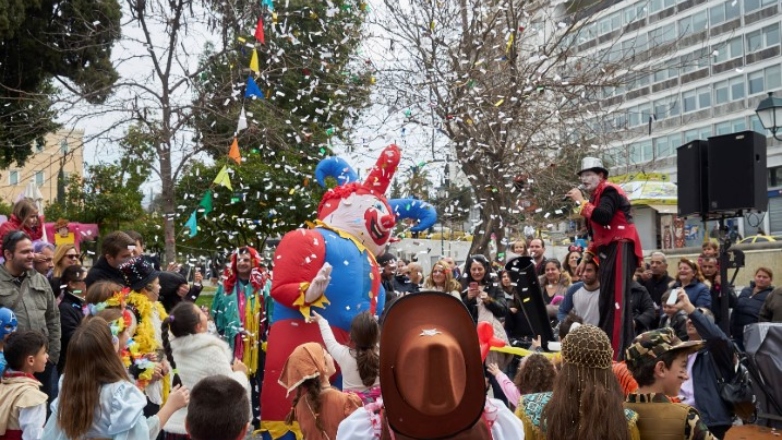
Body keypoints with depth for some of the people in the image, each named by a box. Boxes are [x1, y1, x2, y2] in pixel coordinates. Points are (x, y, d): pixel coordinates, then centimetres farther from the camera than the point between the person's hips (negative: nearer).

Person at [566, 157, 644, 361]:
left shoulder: (609, 191, -6)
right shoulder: (596, 197, 20)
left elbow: (603, 216, -26)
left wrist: (581, 201, -15)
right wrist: (586, 258, 23)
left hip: (620, 249, -10)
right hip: (608, 252, 10)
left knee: (618, 301, -14)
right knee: (606, 302, 10)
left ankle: (620, 353, -17)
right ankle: (607, 349, 14)